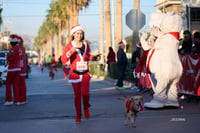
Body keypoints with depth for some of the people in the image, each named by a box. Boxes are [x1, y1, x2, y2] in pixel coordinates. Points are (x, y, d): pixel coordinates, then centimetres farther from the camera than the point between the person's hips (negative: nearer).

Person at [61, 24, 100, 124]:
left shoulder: (86, 45, 6)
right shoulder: (69, 46, -5)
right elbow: (63, 60, -14)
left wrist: (94, 57, 9)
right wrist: (69, 53, -30)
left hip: (85, 73, 2)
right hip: (75, 73, -1)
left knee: (85, 93, -17)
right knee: (77, 95, 4)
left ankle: (86, 108, 13)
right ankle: (78, 116, 18)